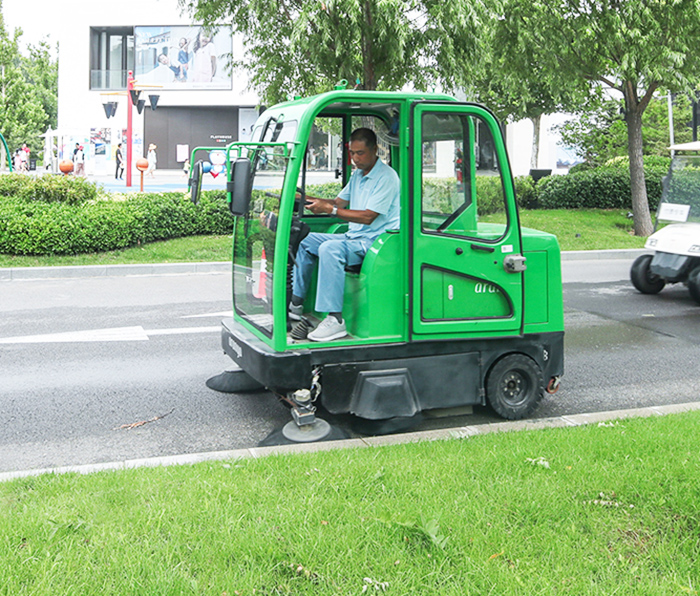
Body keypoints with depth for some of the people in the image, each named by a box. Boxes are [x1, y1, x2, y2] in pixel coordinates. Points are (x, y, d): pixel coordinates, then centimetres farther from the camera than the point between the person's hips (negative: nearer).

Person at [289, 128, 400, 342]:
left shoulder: (386, 177, -14)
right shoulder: (358, 174, 16)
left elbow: (368, 217, -21)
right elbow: (338, 202, 16)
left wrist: (329, 209, -24)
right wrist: (308, 199, -1)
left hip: (375, 241, -10)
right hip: (353, 236, 10)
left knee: (330, 248, -33)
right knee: (306, 241, 8)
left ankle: (335, 320, -35)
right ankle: (296, 304, 9)